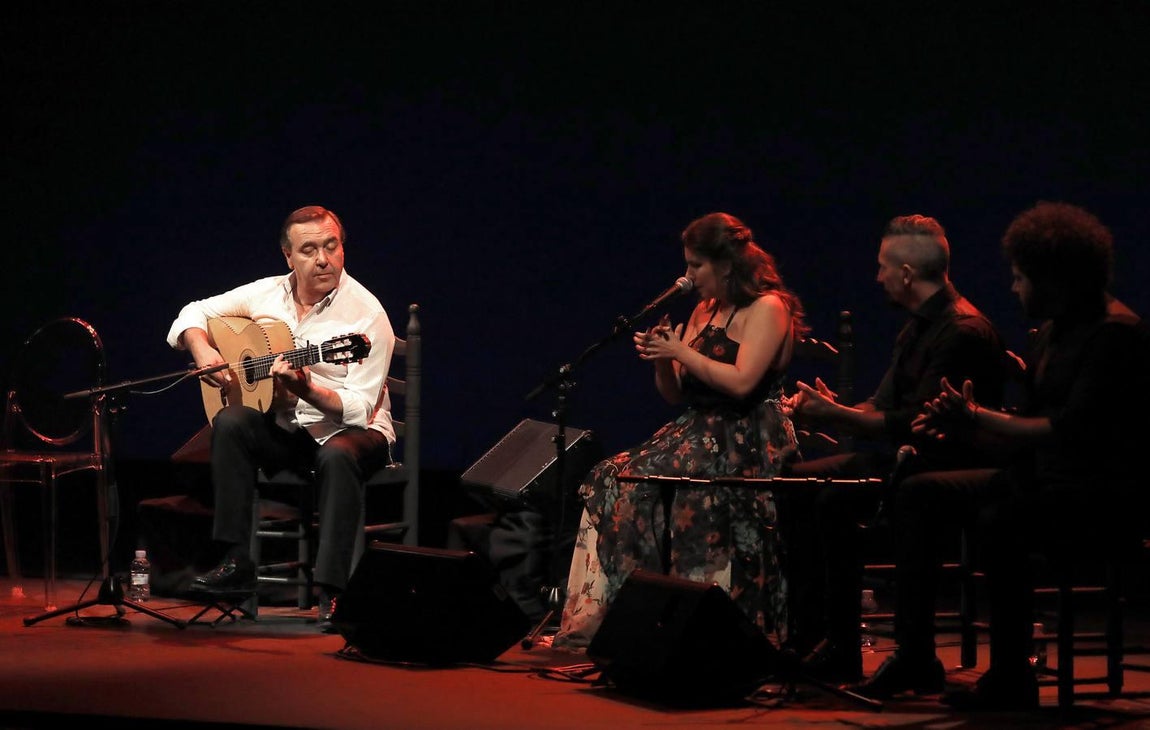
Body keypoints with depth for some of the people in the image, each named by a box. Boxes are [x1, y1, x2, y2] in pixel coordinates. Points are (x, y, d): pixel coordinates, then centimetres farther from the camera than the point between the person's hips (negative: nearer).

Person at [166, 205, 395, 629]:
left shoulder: (366, 315, -14)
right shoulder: (268, 295, 2)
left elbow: (358, 409, -20)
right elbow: (195, 313, 12)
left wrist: (307, 391, -37)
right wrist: (202, 351, -9)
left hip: (350, 432, -5)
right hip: (285, 431, 5)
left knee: (338, 455, -38)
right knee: (231, 421, -25)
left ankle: (332, 591, -38)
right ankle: (236, 563, -22)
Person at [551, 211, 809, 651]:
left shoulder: (768, 308, -5)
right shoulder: (704, 311, 20)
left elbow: (740, 382, -19)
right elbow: (675, 393, 21)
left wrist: (681, 352, -11)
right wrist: (662, 361, 0)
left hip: (748, 442, -8)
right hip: (699, 431, 8)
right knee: (613, 480, -13)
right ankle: (601, 616, -17)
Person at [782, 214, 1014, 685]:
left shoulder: (965, 332, -16)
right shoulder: (918, 327, 17)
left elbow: (916, 422, -23)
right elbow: (882, 409, 19)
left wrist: (836, 415, -24)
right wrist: (825, 411, 2)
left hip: (943, 466, -11)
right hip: (902, 456, 11)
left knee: (836, 500, -30)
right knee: (793, 483, 0)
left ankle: (841, 652, -22)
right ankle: (807, 634, -3)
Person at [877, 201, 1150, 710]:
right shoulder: (1050, 333, 14)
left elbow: (1071, 429, -24)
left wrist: (979, 420, -19)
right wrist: (963, 428, -1)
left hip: (1103, 494, -10)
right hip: (1045, 478, 10)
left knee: (999, 523, -35)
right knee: (917, 494, 2)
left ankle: (1011, 680, -24)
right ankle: (912, 653, -1)